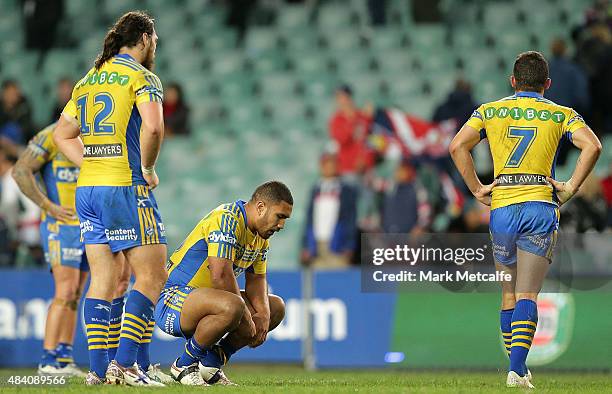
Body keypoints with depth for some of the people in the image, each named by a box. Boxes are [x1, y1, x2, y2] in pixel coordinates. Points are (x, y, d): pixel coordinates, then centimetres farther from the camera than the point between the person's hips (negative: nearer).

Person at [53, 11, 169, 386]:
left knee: (103, 279, 9)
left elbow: (63, 134, 21)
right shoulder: (141, 76, -5)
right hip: (125, 187, -7)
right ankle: (124, 364, -11)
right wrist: (148, 169, -7)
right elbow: (153, 126, -21)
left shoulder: (88, 80, 17)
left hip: (87, 187, 7)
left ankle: (98, 369, 6)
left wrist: (93, 165, 14)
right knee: (152, 275, -2)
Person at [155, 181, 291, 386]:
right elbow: (220, 275, -29)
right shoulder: (227, 219, -22)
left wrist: (263, 314, -7)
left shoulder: (261, 236, 10)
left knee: (276, 307, 10)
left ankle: (211, 363, 8)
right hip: (172, 297, -10)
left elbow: (256, 280, 14)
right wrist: (247, 319, -22)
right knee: (232, 307, -38)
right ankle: (185, 365, -15)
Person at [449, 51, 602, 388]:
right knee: (527, 295, -4)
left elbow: (458, 146, -2)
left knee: (509, 293, 15)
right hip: (541, 206, -1)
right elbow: (592, 146, -9)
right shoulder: (561, 115, 7)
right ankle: (517, 368, -18)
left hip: (501, 206, 1)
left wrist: (477, 190, 3)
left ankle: (516, 365, 17)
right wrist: (571, 187, -3)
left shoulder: (489, 111, 11)